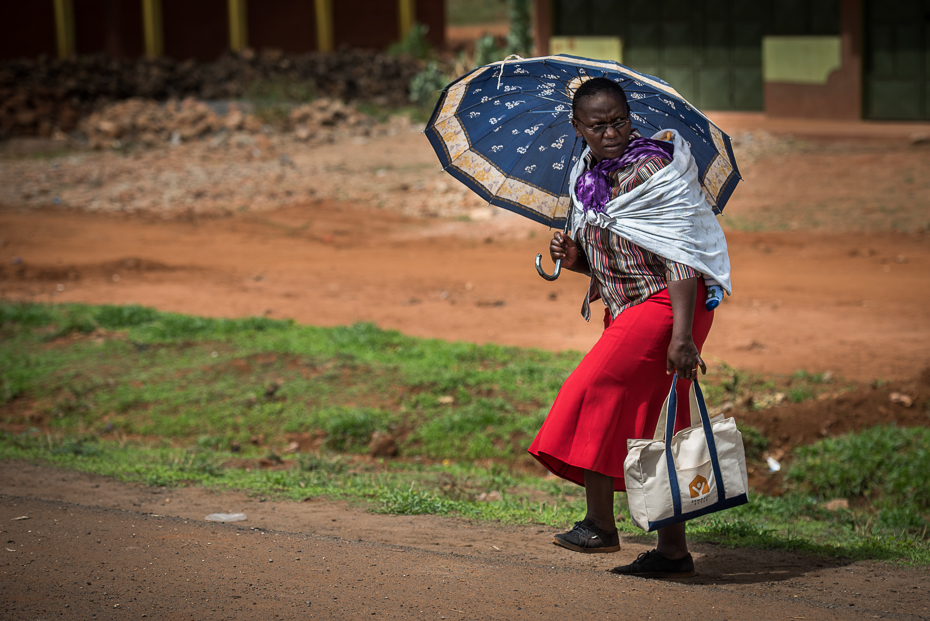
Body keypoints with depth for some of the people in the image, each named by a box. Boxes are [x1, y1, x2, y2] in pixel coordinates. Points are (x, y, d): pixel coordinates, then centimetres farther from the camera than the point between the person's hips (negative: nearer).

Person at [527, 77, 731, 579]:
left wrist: (681, 334, -28)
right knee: (648, 426, 8)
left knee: (594, 391, -17)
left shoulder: (649, 168, -14)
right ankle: (673, 550, 14)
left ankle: (600, 524, -9)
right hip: (627, 309, 9)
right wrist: (575, 260, -1)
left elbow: (680, 255, -21)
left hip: (665, 302, -9)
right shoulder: (586, 176, 11)